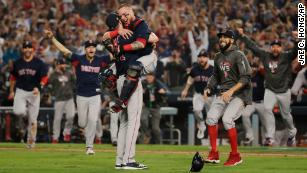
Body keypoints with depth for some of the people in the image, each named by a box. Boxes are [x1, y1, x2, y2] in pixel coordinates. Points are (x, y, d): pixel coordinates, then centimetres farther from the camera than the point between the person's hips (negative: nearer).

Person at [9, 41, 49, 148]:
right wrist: (11, 91, 15)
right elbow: (13, 78, 17)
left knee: (33, 119, 1)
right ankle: (24, 114, 13)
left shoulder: (39, 63, -2)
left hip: (34, 92, -1)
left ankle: (31, 140, 16)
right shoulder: (17, 63, 5)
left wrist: (39, 87, -18)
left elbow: (44, 78, -2)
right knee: (18, 111, -24)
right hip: (21, 91, 1)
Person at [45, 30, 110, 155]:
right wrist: (52, 38, -18)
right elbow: (64, 50, -9)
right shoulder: (78, 59, -5)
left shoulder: (100, 61, -1)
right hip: (81, 96, 0)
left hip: (95, 96, 0)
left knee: (92, 121, -10)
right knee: (82, 123, 6)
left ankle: (89, 147, -1)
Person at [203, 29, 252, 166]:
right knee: (211, 117, -9)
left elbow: (245, 78, -19)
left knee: (227, 119, -23)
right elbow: (216, 76, 25)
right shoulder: (218, 57, 12)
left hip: (239, 93, -7)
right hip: (223, 93, 7)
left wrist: (231, 91, -28)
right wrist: (209, 88, 7)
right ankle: (214, 154, -1)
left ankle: (235, 156, -12)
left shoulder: (238, 55, -12)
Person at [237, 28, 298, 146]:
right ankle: (270, 138, -22)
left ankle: (292, 134, 39)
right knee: (267, 109, -22)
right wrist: (242, 36, 0)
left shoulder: (286, 57, -10)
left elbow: (296, 51, -27)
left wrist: (296, 39, -46)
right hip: (270, 91, 2)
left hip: (284, 91, -2)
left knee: (286, 115, 11)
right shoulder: (265, 56, -1)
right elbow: (252, 46, 4)